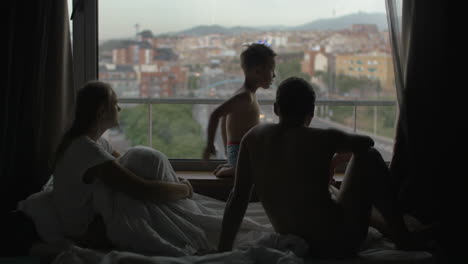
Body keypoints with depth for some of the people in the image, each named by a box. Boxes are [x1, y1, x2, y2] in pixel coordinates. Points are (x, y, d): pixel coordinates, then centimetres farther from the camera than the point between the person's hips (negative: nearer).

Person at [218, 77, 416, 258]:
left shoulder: (253, 138, -5)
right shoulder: (323, 138, -14)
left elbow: (238, 198, -3)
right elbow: (367, 142, 7)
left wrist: (223, 250, 4)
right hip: (339, 242, -5)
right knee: (368, 156, 13)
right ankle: (402, 239, 19)